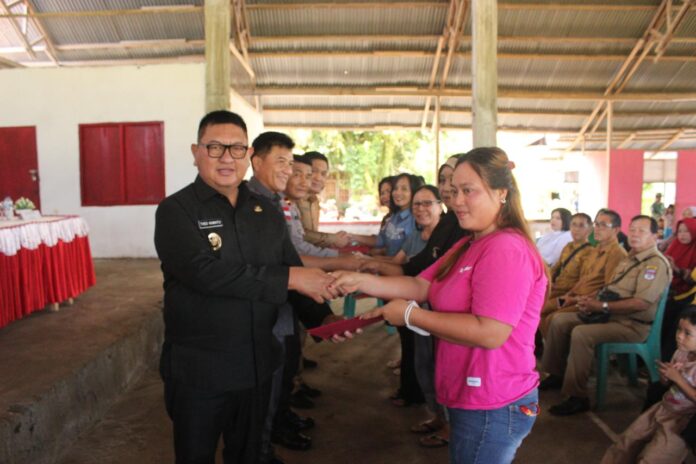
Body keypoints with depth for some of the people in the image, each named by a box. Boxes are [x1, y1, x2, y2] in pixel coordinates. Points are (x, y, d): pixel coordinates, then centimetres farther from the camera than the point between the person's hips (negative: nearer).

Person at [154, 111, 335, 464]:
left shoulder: (266, 212, 4)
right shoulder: (176, 210, -12)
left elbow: (296, 272, 6)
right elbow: (205, 272, -28)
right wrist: (288, 278, -26)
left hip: (258, 365, 5)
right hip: (197, 370, -4)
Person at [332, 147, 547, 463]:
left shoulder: (506, 249, -22)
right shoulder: (468, 246, 13)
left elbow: (490, 333, -29)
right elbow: (421, 286, 4)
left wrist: (411, 315, -22)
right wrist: (360, 281, -9)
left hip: (493, 407, -10)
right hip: (471, 398, 10)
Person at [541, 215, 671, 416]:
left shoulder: (656, 263, -14)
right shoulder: (630, 258, 17)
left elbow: (641, 303, -24)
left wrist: (602, 306, -22)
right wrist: (593, 298, 1)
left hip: (633, 325, -9)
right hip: (610, 315, 10)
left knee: (581, 334, -31)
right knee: (559, 320, 1)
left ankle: (577, 397, -20)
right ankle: (557, 374, 12)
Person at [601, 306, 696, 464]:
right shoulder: (681, 353, 2)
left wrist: (677, 378, -25)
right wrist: (665, 376, -7)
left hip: (682, 420, -8)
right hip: (664, 408, 8)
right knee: (625, 444, 9)